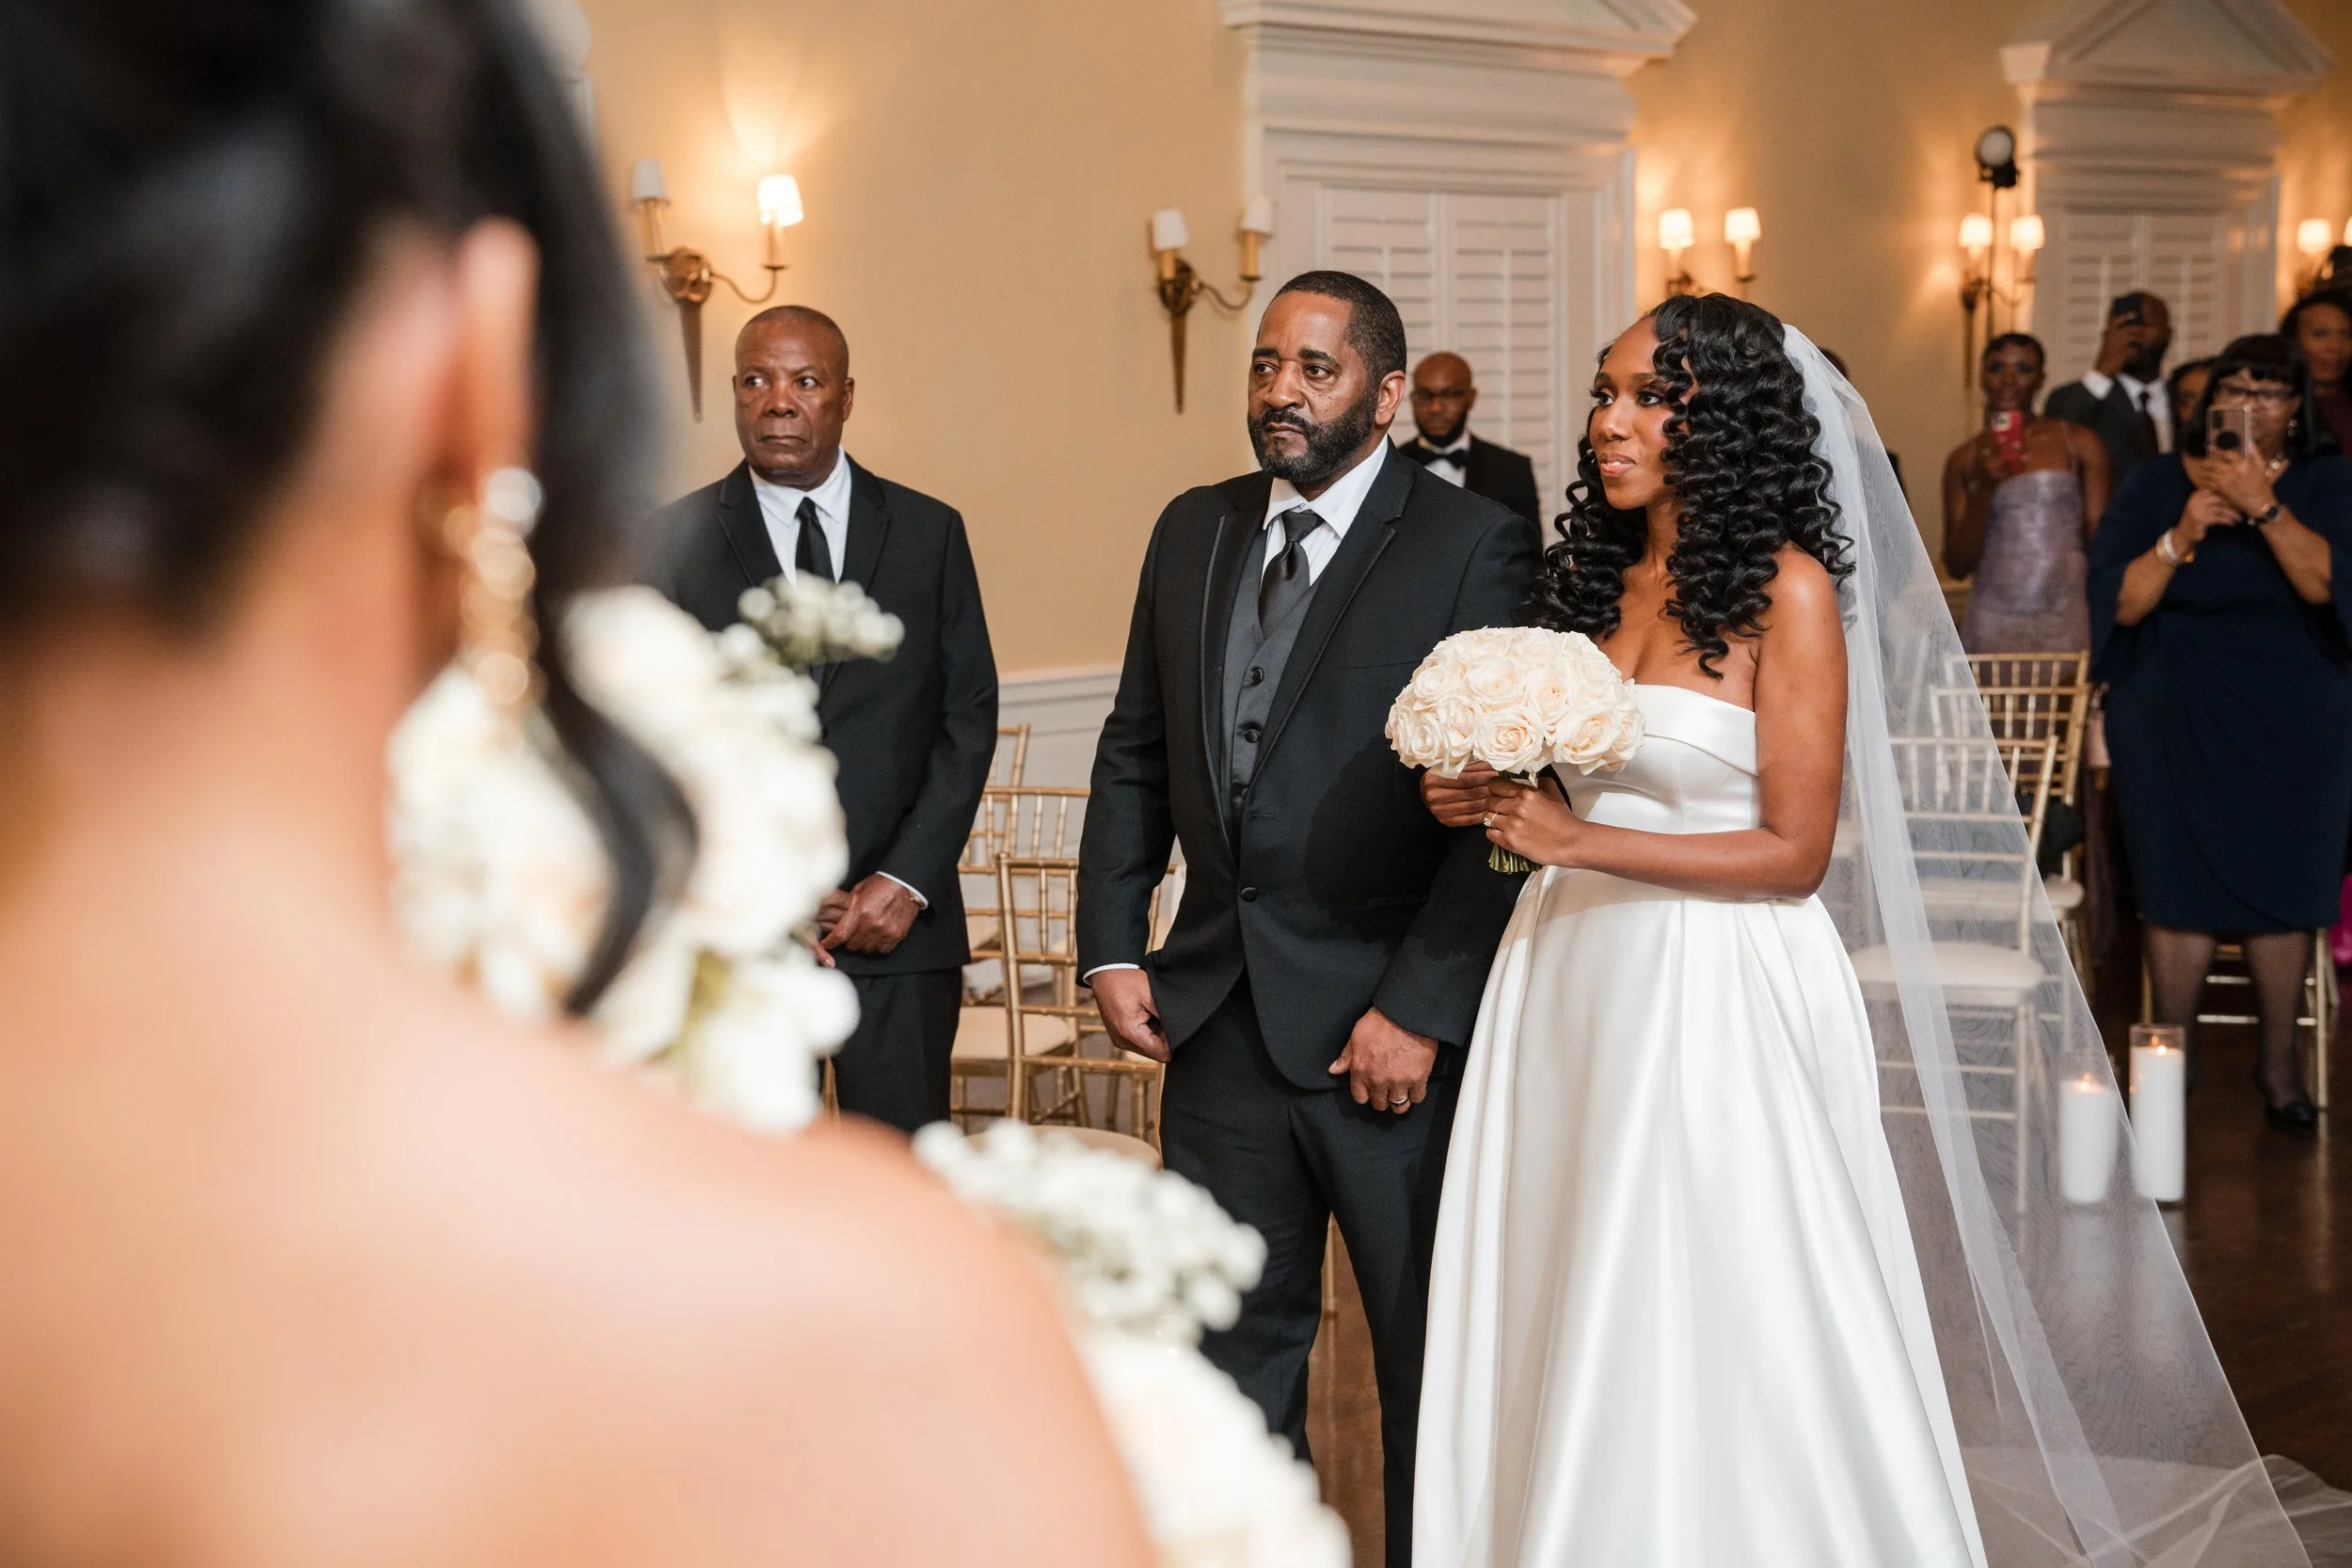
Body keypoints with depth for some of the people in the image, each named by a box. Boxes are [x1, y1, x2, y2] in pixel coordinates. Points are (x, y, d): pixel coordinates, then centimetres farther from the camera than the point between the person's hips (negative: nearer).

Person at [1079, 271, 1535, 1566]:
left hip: (1388, 1025, -5)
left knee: (1432, 1357, 9)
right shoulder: (1193, 531, 10)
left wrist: (1421, 1007, -18)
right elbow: (1135, 751, 14)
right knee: (1233, 1347, 14)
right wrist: (1112, 944, 5)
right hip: (1220, 1015, 5)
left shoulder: (1475, 547, -9)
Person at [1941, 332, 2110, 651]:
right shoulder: (1964, 460, 8)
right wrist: (1985, 489, -8)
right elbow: (1957, 565, 4)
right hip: (1992, 625, 1)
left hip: (2064, 624, -1)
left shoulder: (2080, 445, 4)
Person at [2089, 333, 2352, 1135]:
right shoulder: (2157, 485, 3)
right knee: (2179, 886, -2)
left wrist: (2264, 506, -26)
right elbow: (2117, 602, -4)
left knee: (2282, 884, 0)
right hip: (2173, 720, 0)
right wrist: (2180, 538, -18)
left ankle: (2279, 1065, 12)